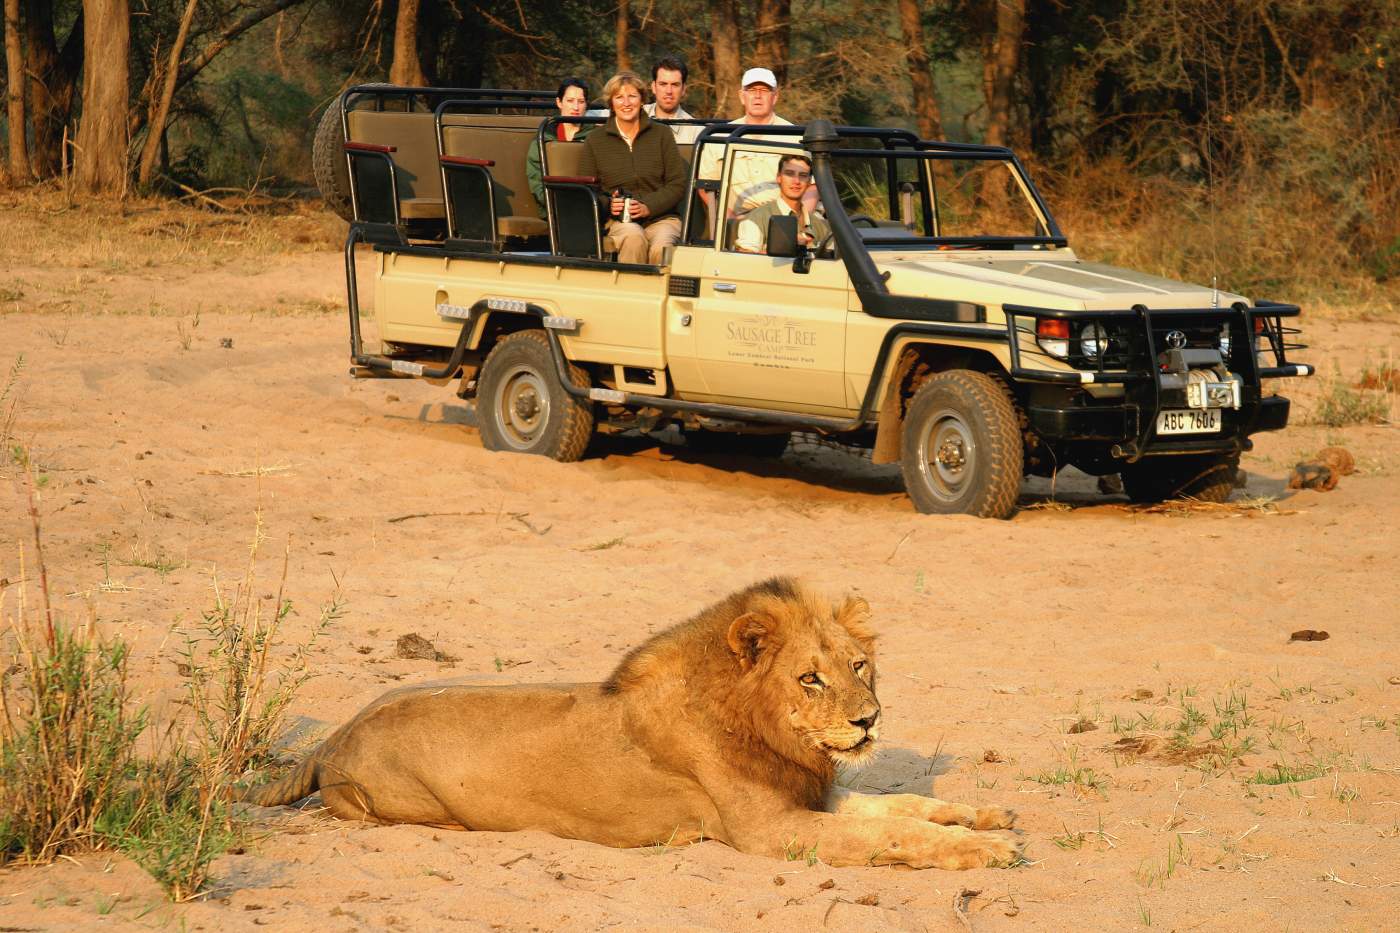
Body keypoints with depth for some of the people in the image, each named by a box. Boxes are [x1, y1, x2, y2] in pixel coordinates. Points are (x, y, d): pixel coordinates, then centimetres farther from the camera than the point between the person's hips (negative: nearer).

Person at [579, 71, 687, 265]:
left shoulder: (661, 134, 11)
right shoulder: (595, 140, 12)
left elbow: (677, 185, 6)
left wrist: (648, 207, -11)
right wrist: (608, 205, -11)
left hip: (661, 217, 0)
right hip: (618, 220, 0)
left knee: (660, 248, -35)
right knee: (634, 238, -36)